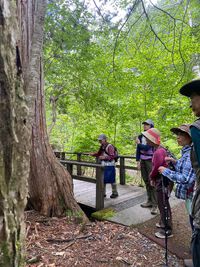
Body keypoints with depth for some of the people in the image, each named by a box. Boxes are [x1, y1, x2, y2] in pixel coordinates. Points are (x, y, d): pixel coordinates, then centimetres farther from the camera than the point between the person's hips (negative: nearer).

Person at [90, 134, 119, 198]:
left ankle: (115, 193, 17)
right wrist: (93, 154, 2)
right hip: (103, 165, 8)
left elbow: (112, 156, -19)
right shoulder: (101, 147, 10)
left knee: (111, 179, 1)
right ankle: (103, 193, 24)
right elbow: (98, 154, 20)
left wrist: (104, 157, -32)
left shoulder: (110, 146, -14)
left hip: (110, 165, -8)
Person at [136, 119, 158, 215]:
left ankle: (155, 204, -5)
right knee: (146, 182, 9)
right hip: (142, 161, 6)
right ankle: (149, 201, 19)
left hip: (151, 161, -6)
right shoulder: (140, 137, 10)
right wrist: (138, 161, 5)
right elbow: (138, 150, 10)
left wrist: (139, 143, -4)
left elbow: (147, 147, -20)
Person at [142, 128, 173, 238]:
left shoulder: (159, 152, -24)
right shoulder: (159, 150, 8)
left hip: (162, 182, -10)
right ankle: (163, 223, 40)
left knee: (164, 205, 1)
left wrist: (151, 177, -6)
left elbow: (157, 167, -25)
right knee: (162, 204, 22)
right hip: (160, 181, 10)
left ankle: (167, 231, 13)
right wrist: (153, 178, 7)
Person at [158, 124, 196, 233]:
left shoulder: (191, 154, -22)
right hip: (189, 195, 9)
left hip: (192, 196, -9)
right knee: (193, 224, 22)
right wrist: (174, 162, 1)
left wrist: (165, 171, -19)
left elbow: (186, 179, -27)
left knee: (195, 226, 4)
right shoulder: (186, 152, 6)